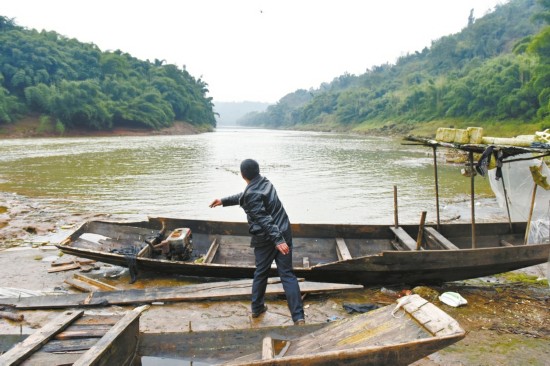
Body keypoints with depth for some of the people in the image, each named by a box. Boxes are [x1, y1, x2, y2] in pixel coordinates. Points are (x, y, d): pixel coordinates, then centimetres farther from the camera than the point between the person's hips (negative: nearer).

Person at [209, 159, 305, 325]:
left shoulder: (252, 194, -17)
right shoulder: (264, 182, 10)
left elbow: (264, 219, -24)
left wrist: (277, 240, -28)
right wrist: (224, 201, 33)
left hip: (265, 239, -5)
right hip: (284, 233, 6)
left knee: (261, 273, 16)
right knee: (287, 274, 3)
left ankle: (257, 308, 33)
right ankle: (298, 316, -3)